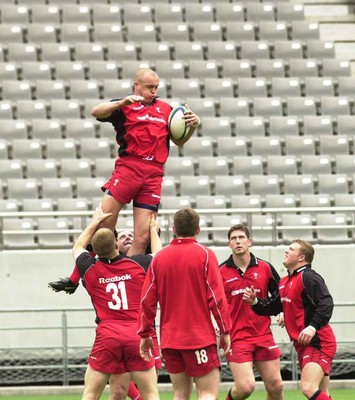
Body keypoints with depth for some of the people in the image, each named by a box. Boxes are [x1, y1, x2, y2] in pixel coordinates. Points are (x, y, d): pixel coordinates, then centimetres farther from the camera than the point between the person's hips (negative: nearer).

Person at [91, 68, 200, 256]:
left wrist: (193, 124, 8)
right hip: (128, 168, -3)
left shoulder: (165, 108, 20)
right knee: (103, 223, -15)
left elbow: (179, 140, 27)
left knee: (142, 237, -1)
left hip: (154, 174, 4)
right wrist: (122, 103, -26)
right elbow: (96, 112, -11)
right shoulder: (125, 106, 7)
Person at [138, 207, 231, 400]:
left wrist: (145, 334, 12)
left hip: (169, 339, 4)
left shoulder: (159, 257, 5)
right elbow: (217, 297, -9)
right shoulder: (205, 254, -5)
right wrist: (225, 331, -2)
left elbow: (147, 299, 4)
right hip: (200, 338, -4)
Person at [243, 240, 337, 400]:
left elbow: (326, 304, -24)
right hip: (303, 345, 10)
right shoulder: (284, 282, 15)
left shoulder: (308, 277, -13)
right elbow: (272, 307, 23)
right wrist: (254, 301, 5)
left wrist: (313, 326, -33)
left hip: (318, 342, -10)